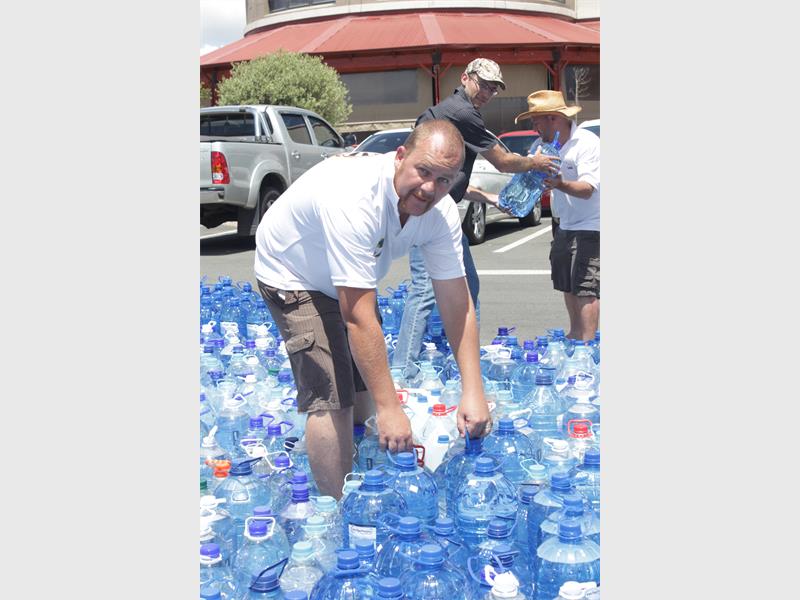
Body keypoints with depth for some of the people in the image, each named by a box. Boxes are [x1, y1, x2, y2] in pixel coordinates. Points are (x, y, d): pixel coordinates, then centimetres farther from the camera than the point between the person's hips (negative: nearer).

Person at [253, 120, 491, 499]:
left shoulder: (440, 212, -19)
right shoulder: (353, 198, -41)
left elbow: (456, 302, -16)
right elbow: (359, 316, -41)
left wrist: (473, 390, -24)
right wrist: (389, 407, -39)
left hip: (351, 280, 7)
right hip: (294, 276, -7)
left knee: (364, 383, 14)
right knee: (332, 398, -16)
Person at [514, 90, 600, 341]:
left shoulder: (587, 143, -17)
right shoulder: (548, 144, 9)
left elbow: (587, 189, -27)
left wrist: (560, 184, -44)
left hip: (589, 228, -9)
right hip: (565, 227, 9)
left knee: (586, 289, -12)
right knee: (567, 285, 15)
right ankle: (574, 335, 28)